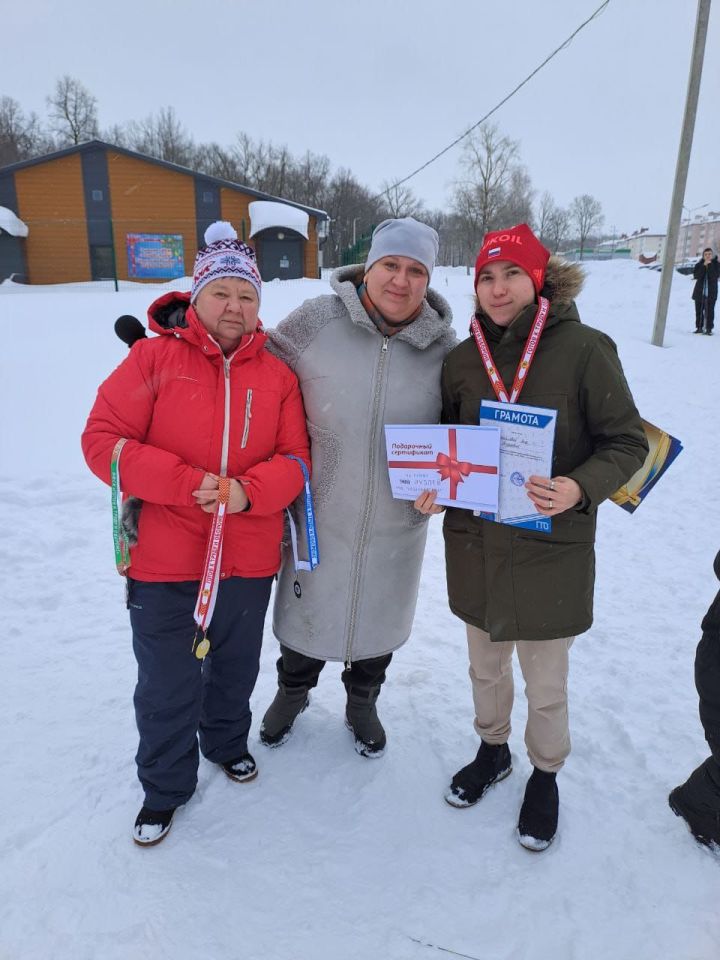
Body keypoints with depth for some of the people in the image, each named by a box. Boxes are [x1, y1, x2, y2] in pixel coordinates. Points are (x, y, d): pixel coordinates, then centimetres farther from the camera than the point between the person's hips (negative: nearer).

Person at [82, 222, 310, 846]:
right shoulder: (153, 357, -6)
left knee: (236, 670, 23)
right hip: (163, 562, -2)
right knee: (167, 686, 11)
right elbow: (102, 440, -11)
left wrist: (246, 491, -21)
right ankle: (165, 788, 37)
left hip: (249, 561, 3)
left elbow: (296, 458, 0)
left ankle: (227, 742, 52)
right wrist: (188, 484, -22)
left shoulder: (276, 374, 2)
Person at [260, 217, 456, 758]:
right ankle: (293, 691, 52)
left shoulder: (443, 346, -7)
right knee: (305, 611, 19)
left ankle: (362, 703, 52)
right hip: (319, 516, -1)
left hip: (396, 526, 2)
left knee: (379, 618, 22)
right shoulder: (316, 321, -13)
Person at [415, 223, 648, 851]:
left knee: (545, 685, 14)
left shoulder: (583, 349, -12)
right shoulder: (462, 360, 2)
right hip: (475, 546, 4)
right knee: (485, 667, 23)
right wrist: (431, 487, -7)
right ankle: (493, 751, 50)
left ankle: (545, 776, 43)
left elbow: (628, 442, -8)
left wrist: (581, 488, -26)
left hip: (551, 551, -4)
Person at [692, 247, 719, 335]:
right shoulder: (699, 264, 4)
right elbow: (696, 275, -12)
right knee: (699, 311, 7)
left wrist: (710, 266, -19)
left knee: (710, 311, -5)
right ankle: (699, 328, 17)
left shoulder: (716, 264, 1)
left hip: (711, 292, -2)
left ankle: (709, 329, 0)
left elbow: (715, 276, -14)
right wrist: (704, 265, -19)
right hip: (699, 292, 2)